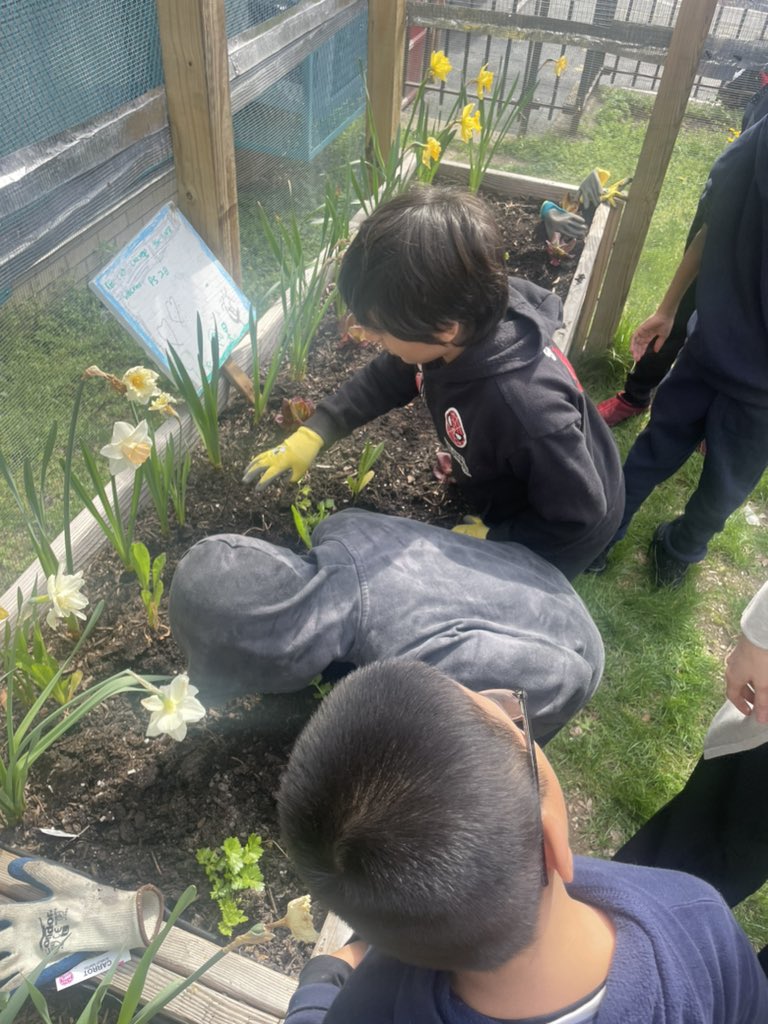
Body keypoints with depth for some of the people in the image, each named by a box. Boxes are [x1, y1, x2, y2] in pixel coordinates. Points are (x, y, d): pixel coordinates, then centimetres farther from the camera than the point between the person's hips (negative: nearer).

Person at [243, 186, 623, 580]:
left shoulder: (527, 410, -47)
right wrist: (313, 433, -8)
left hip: (551, 539, -6)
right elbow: (389, 376, -4)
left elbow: (578, 518, -31)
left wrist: (488, 538, -19)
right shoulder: (466, 320, -24)